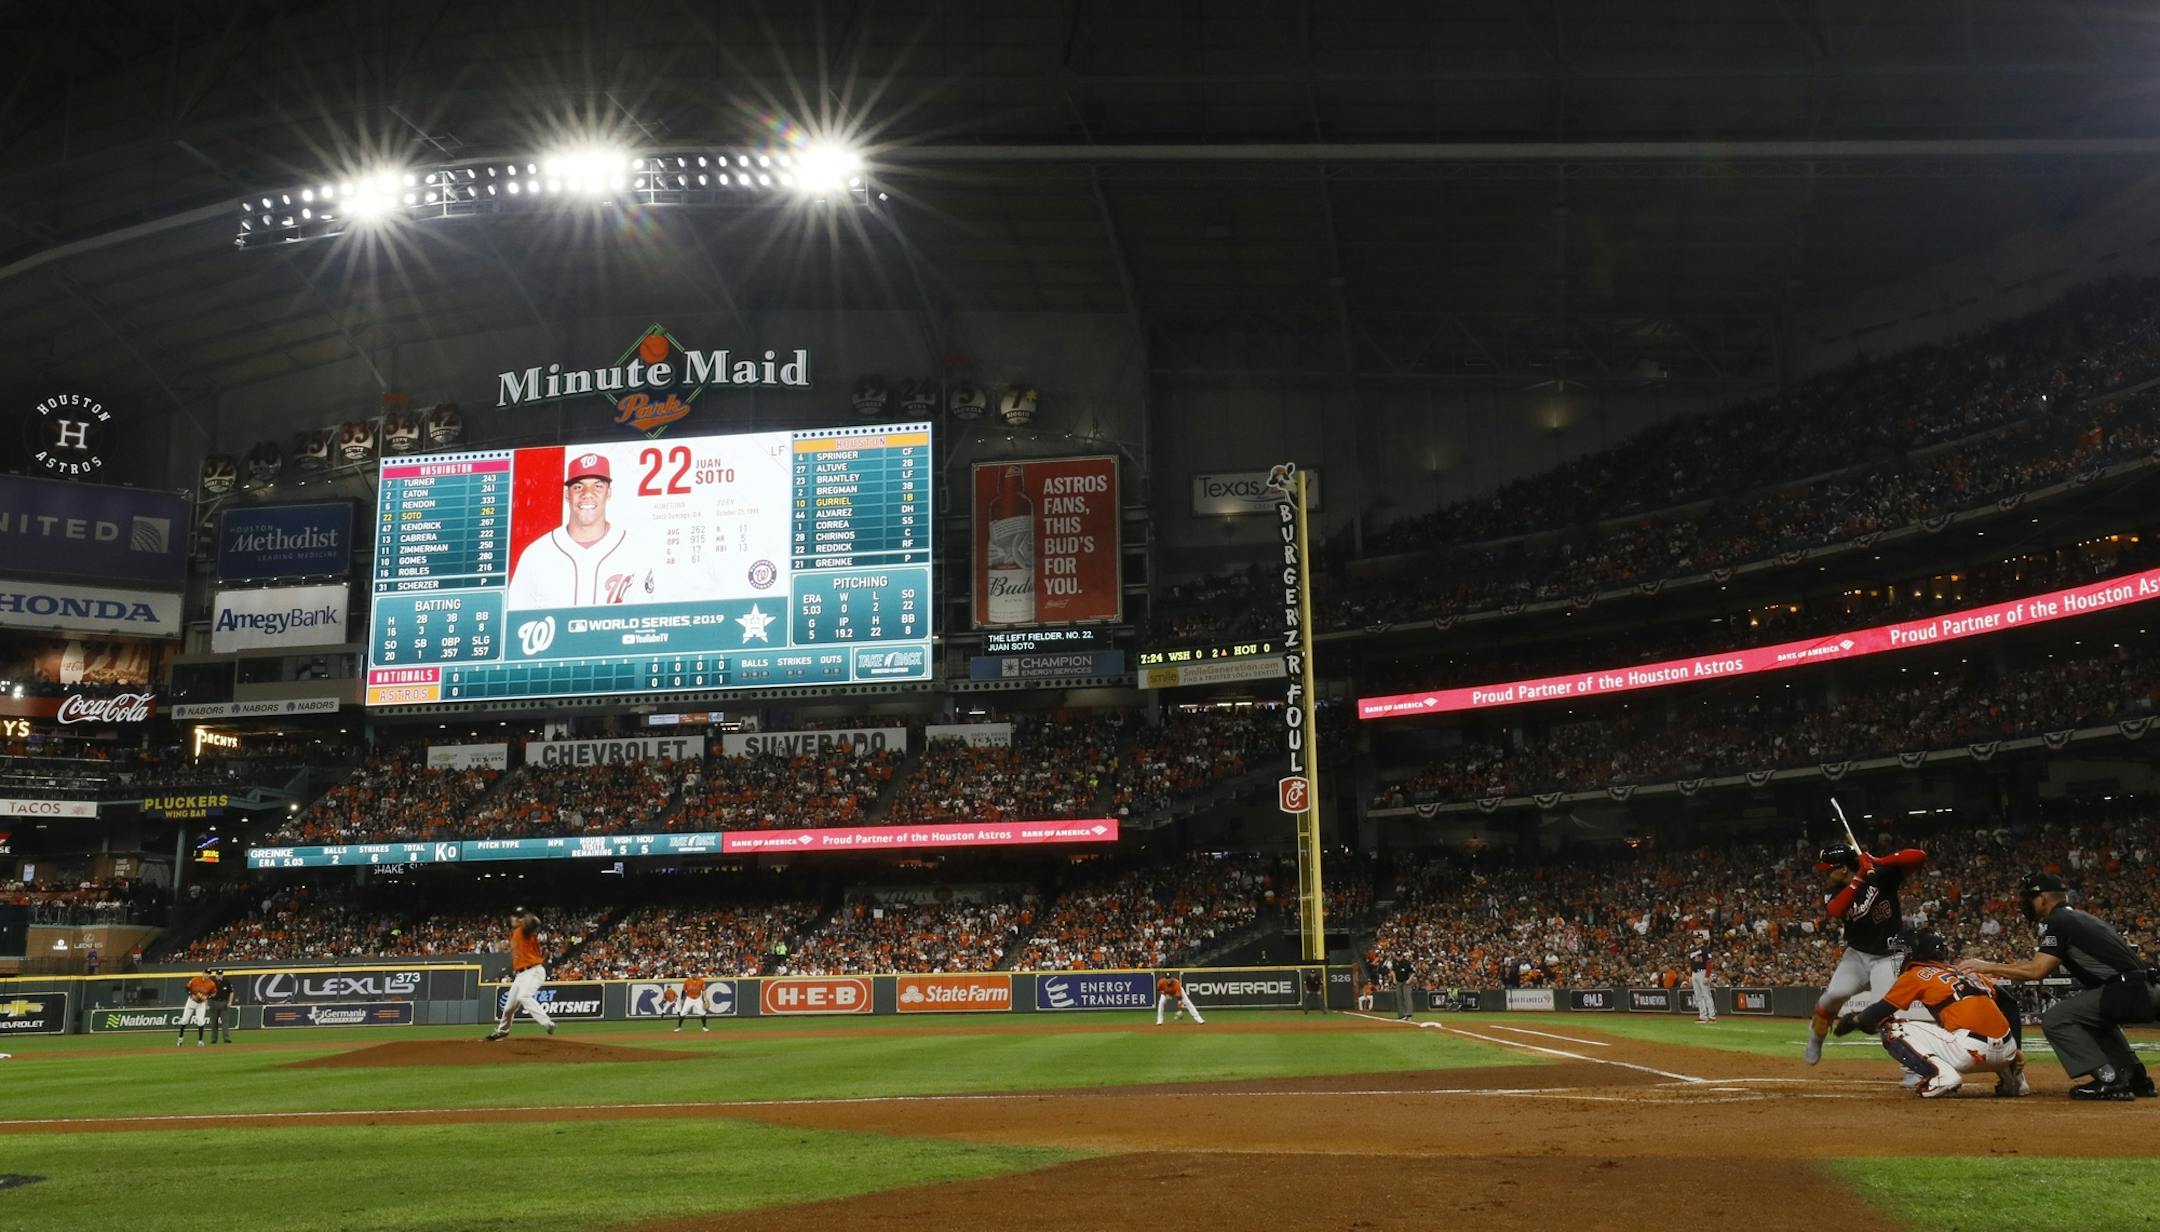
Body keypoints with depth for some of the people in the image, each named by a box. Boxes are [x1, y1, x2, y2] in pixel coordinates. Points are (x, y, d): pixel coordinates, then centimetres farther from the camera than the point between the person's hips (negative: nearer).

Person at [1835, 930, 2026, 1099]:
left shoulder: (1916, 974, 10)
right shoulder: (1969, 974, 26)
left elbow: (1882, 1011, 10)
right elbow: (2009, 1004, 22)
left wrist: (1855, 1019, 28)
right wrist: (2016, 1049, 22)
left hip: (1970, 1051, -6)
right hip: (2006, 1052, 6)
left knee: (1892, 1030, 6)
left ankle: (1941, 1076, -14)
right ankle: (2014, 1077, 19)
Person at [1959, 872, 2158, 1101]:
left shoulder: (2058, 921, -5)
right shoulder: (2081, 918, 24)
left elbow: (2037, 970, -13)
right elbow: (2041, 963, 26)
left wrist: (1987, 967, -6)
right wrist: (1993, 969, 24)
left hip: (2130, 993, -10)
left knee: (2054, 1019, -8)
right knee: (2089, 1013, 34)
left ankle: (2110, 1081, -12)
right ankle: (2135, 1078, 25)